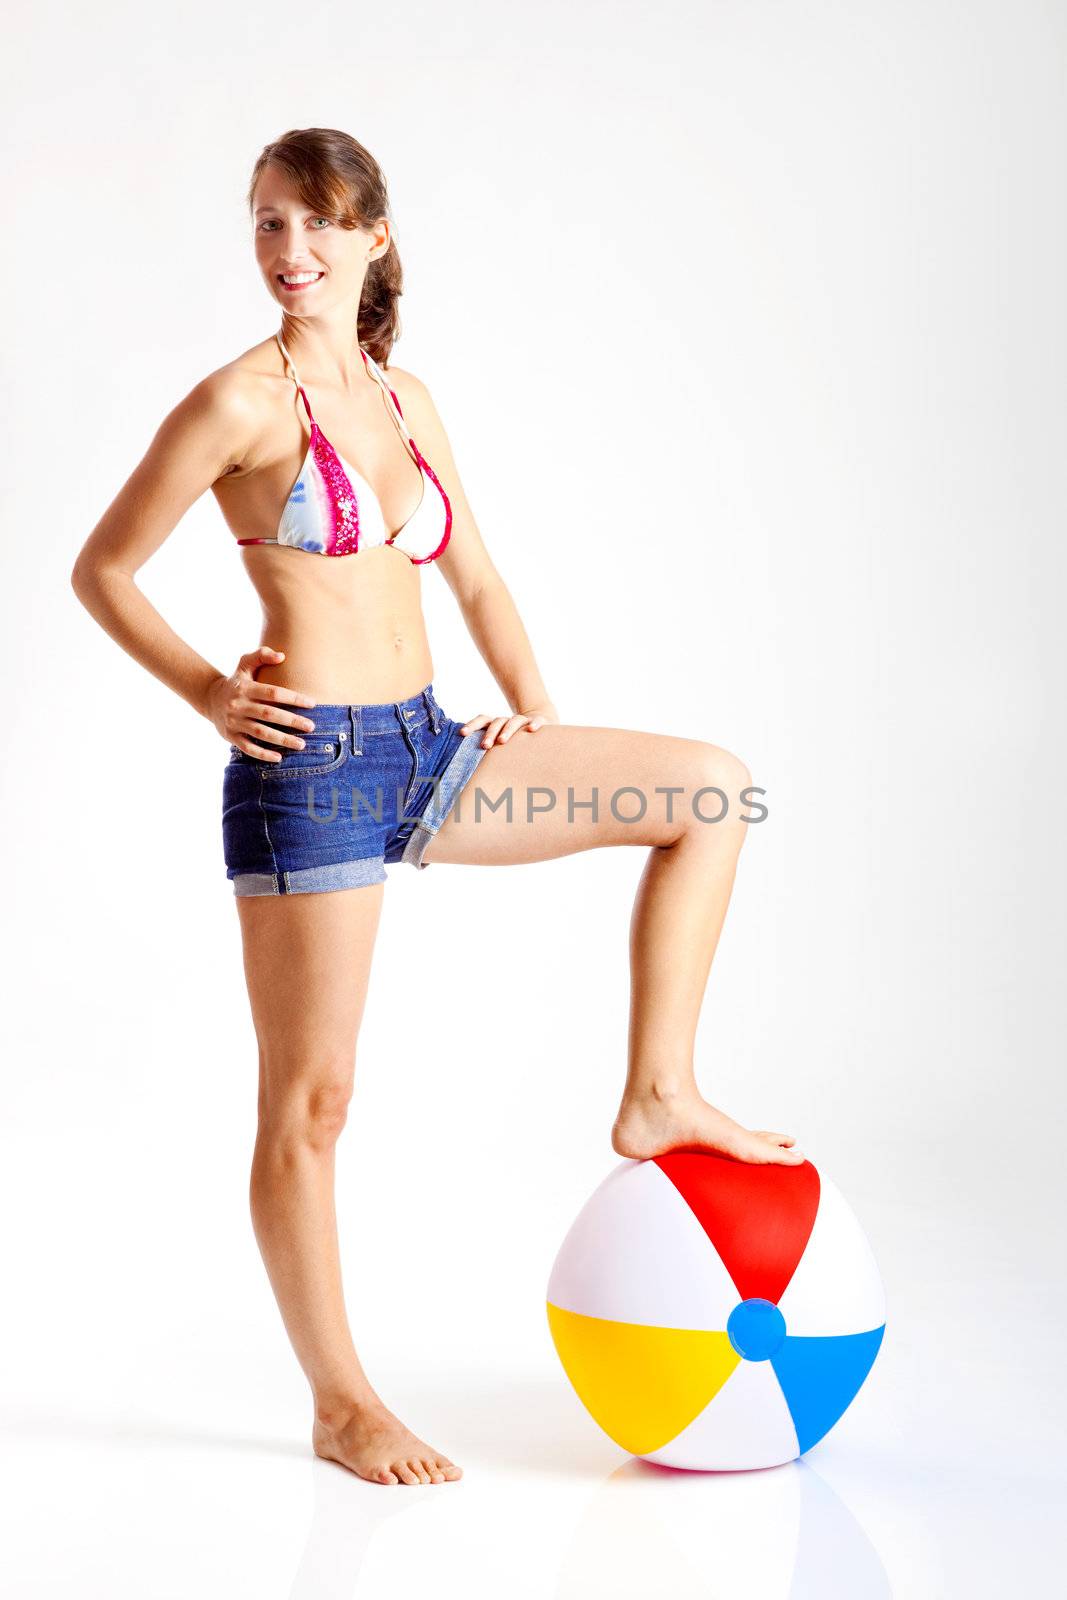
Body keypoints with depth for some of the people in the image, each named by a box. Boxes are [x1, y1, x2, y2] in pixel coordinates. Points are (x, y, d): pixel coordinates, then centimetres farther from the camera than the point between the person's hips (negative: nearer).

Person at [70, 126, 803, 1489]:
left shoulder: (403, 400, 12)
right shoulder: (241, 402, -7)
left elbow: (474, 577, 23)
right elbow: (100, 570, -1)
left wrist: (535, 714, 12)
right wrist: (208, 693, -10)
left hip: (424, 750, 7)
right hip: (310, 764, -7)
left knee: (708, 788, 5)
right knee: (310, 1103, 1)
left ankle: (656, 1095, 7)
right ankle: (341, 1404, 18)